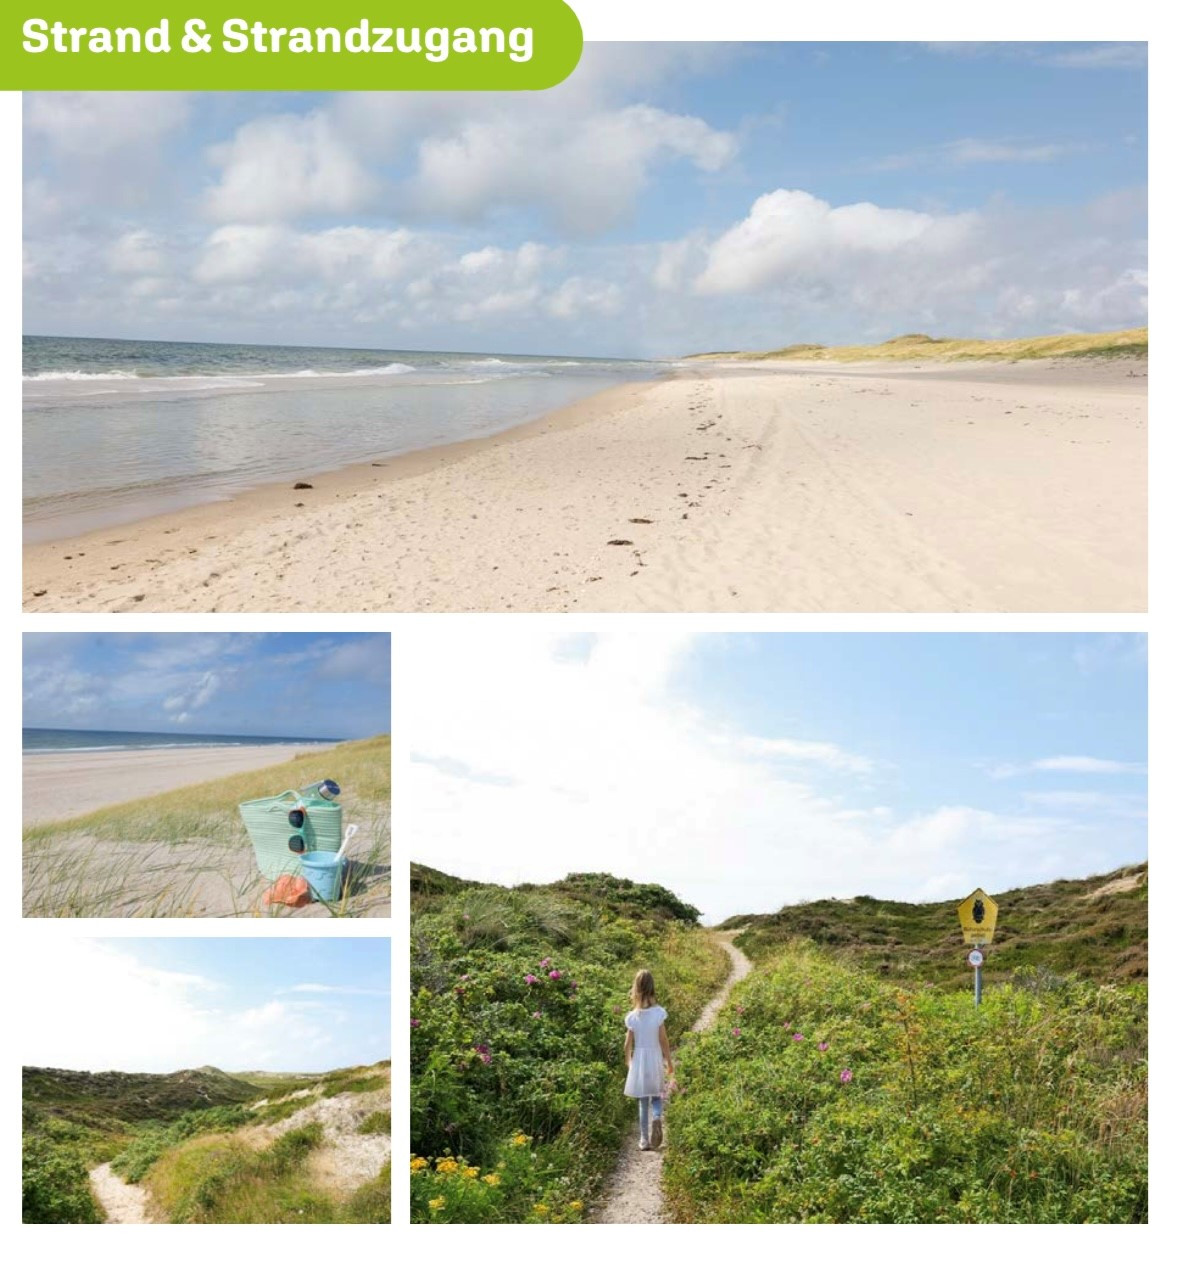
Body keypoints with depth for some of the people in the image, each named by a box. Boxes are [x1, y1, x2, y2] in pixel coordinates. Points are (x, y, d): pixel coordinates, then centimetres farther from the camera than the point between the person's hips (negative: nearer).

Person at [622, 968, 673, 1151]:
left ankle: (644, 1140, 10)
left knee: (643, 1102, 12)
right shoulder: (659, 1013, -11)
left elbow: (628, 1045, -1)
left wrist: (628, 1062, 17)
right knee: (656, 1097, 15)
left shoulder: (632, 1016, -6)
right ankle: (657, 1118, -15)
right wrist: (669, 1062, 5)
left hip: (639, 1061, 1)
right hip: (655, 1059, -1)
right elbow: (664, 1041, -7)